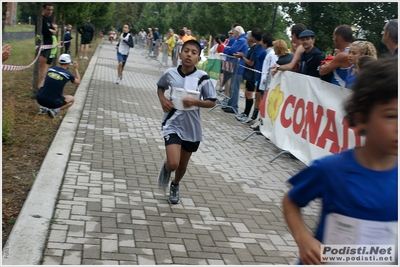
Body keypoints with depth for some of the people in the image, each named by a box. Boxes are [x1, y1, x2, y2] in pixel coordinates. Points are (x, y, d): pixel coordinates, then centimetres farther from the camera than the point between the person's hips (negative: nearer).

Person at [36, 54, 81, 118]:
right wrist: (76, 69, 24)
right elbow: (78, 81, 12)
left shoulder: (51, 69, 4)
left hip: (40, 99, 5)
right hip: (52, 102, -4)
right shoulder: (67, 74, -8)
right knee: (71, 99, 21)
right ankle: (55, 110, -3)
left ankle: (44, 108, 14)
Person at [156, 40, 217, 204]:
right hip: (172, 124, -1)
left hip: (192, 127, 1)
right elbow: (160, 87, 15)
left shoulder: (203, 78, -12)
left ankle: (175, 186, 49)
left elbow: (212, 102, -5)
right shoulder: (170, 73, -7)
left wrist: (195, 102, -22)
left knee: (183, 164, 18)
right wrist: (162, 100, -5)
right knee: (173, 163, -16)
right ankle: (166, 167, 23)